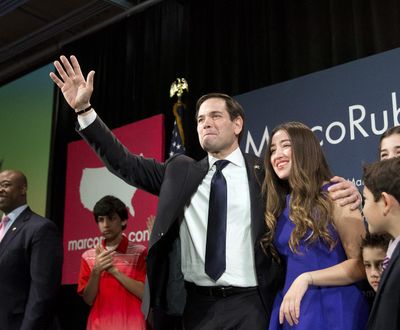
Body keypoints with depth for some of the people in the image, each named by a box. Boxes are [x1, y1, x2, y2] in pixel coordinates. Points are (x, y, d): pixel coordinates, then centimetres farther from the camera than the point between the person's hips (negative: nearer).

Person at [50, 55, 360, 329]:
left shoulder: (265, 171, 2)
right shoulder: (180, 171, 8)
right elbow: (125, 163, 3)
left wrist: (343, 194, -18)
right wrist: (84, 109, -5)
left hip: (249, 302, -2)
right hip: (197, 303, 3)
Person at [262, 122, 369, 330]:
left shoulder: (334, 195, -8)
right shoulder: (280, 206, 8)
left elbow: (361, 264, -12)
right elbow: (286, 266, 12)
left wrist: (307, 278, -19)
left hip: (331, 309, -5)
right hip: (290, 311, 5)